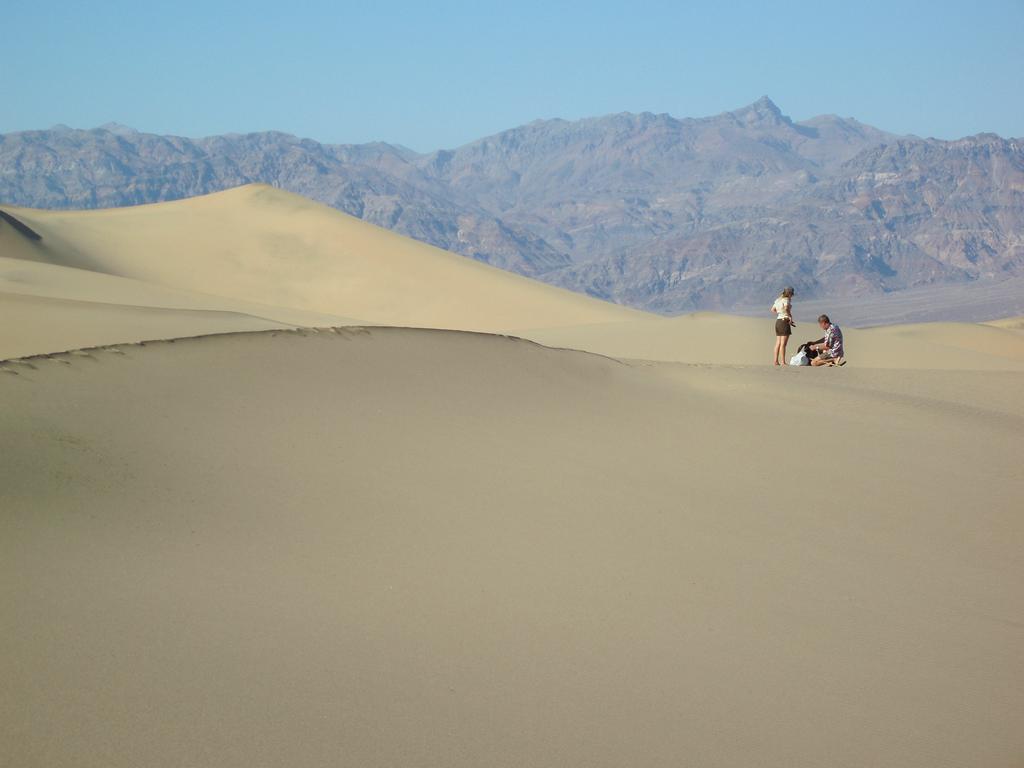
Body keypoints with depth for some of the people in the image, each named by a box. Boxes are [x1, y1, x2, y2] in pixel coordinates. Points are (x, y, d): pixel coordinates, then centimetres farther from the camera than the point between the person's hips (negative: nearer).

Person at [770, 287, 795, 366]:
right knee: (783, 343, -9)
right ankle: (783, 362, -10)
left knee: (778, 343, 9)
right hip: (784, 321, -8)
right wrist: (790, 316, -17)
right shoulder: (786, 300, -9)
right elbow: (786, 308, -28)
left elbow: (773, 309, 26)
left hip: (778, 321, 8)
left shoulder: (778, 300, 15)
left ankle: (776, 361, 8)